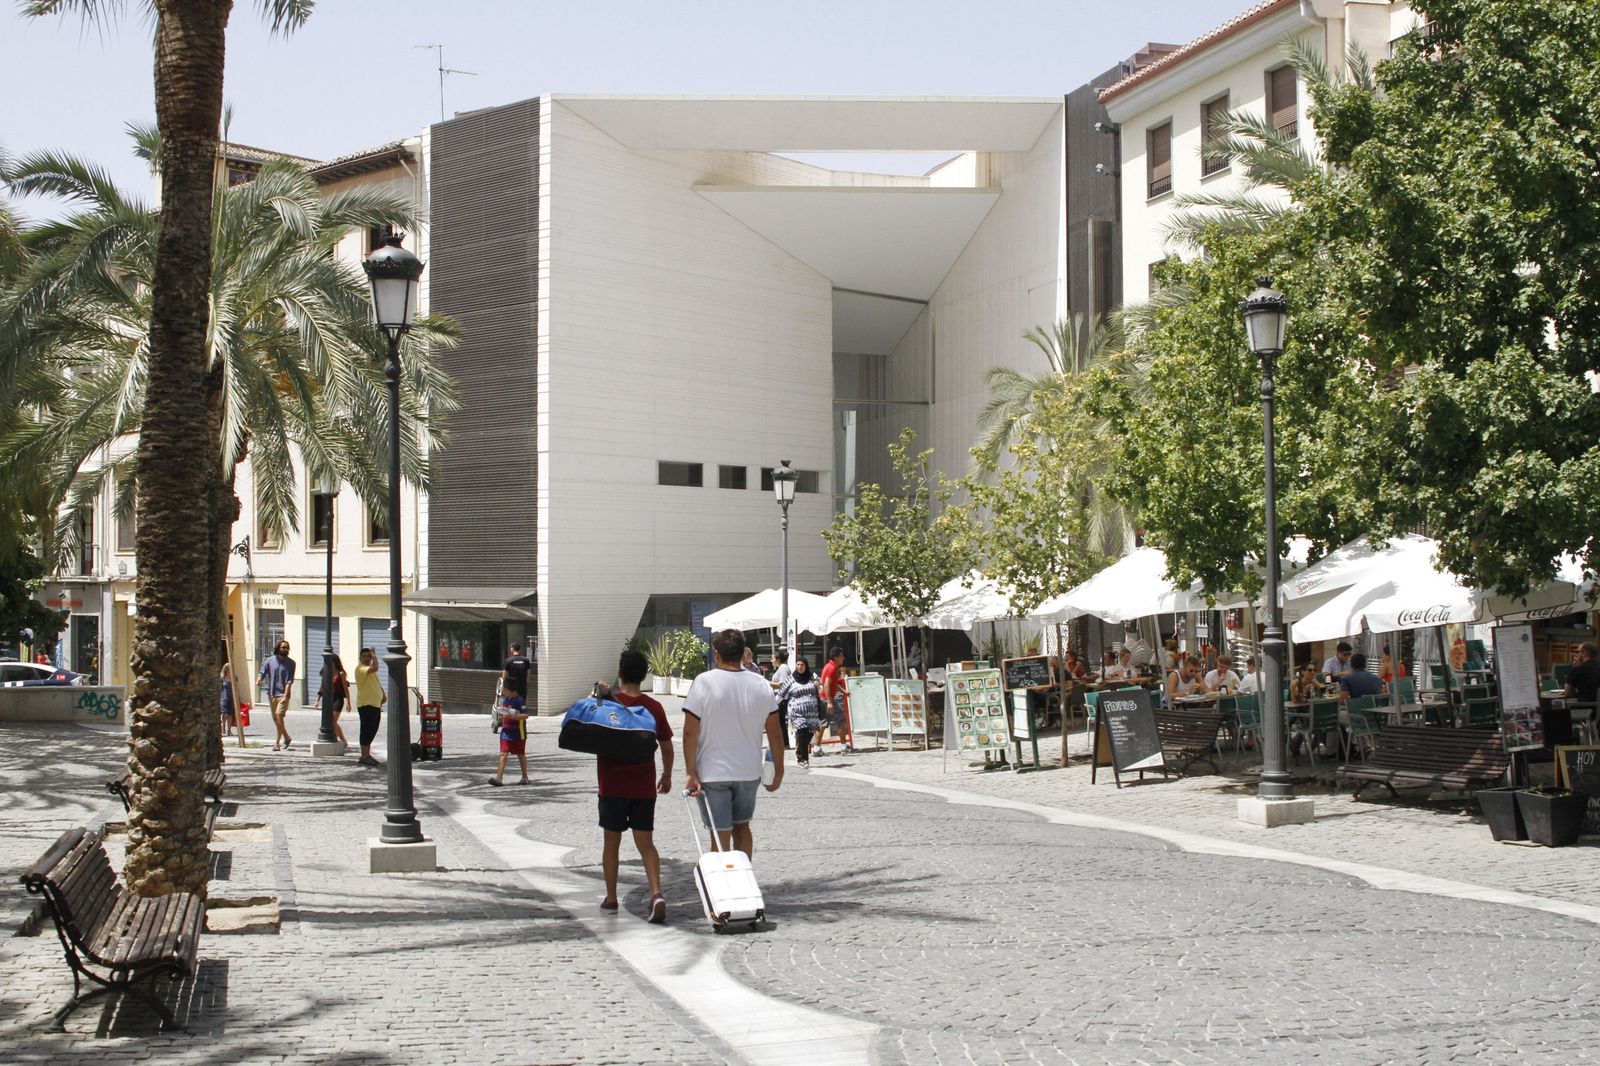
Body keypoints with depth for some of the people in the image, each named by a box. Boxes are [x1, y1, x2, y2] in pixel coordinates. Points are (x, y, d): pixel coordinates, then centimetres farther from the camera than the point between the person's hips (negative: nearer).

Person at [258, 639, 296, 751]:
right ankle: (287, 738, 28)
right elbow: (263, 672, 6)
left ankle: (276, 742, -11)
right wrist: (259, 679, -18)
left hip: (283, 694, -4)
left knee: (279, 717, -16)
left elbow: (289, 681, -7)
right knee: (275, 719, 11)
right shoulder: (270, 660, 6)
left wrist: (285, 696, -16)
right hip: (271, 694, 4)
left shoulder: (290, 663, -2)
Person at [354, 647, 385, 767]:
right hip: (366, 704, -10)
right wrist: (375, 656, -16)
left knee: (372, 731, 13)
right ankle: (364, 756, -7)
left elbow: (377, 683, 28)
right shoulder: (360, 668, -13)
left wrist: (383, 695, 13)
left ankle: (367, 755, 21)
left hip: (375, 704, 10)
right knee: (367, 730, -9)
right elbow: (375, 668, -32)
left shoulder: (370, 669, 19)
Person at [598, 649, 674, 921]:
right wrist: (667, 775, 21)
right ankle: (656, 893, -16)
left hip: (612, 786, -1)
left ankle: (611, 898, 19)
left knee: (612, 842, 12)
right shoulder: (654, 708, -1)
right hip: (644, 787, 1)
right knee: (646, 843, 4)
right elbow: (666, 746, 7)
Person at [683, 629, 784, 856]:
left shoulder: (703, 683, -12)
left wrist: (690, 772, -9)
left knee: (721, 835, 1)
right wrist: (778, 771, 12)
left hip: (713, 773, -4)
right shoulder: (761, 686, -2)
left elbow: (690, 733, -14)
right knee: (742, 825, 22)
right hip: (749, 772, 4)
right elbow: (774, 734, 2)